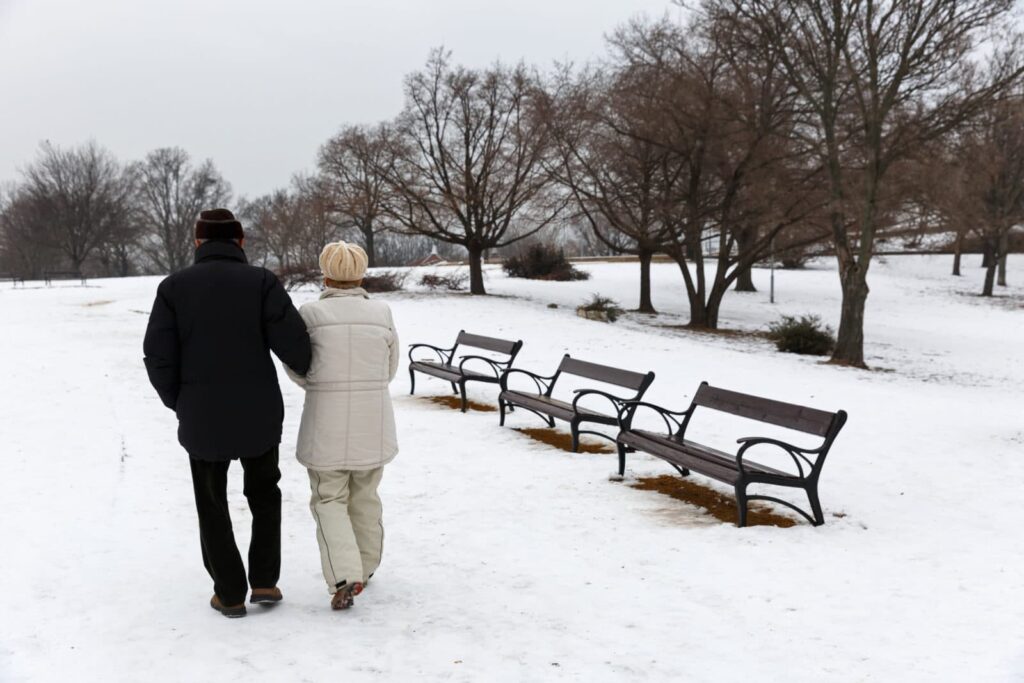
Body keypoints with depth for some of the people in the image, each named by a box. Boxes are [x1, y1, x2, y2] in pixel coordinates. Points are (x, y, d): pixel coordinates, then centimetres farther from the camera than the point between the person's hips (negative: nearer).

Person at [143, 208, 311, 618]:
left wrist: (179, 404, 9)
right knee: (264, 494, 22)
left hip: (202, 420, 0)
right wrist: (316, 374, 7)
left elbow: (158, 358, -7)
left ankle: (230, 593, 20)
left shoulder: (174, 287, -3)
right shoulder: (261, 282, -7)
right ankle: (264, 581, 19)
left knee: (213, 507, 16)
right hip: (259, 415, 0)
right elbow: (292, 343, -14)